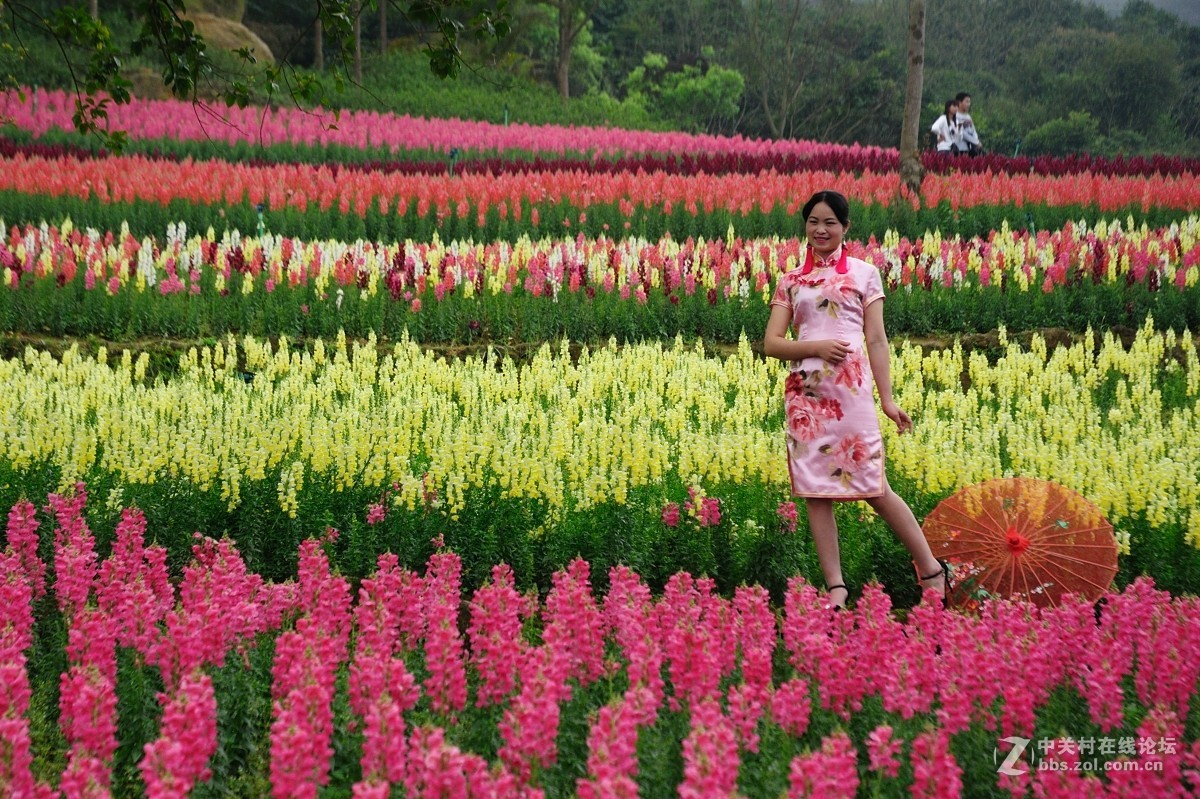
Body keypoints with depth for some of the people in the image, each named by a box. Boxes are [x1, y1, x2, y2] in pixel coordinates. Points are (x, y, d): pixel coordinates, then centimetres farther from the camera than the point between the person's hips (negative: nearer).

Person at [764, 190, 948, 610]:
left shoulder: (864, 273, 9)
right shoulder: (790, 281, 14)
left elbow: (877, 340, 5)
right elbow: (771, 343, 7)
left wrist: (887, 399, -1)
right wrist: (816, 346, -10)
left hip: (851, 390, -3)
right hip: (806, 393, 3)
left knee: (873, 488, -4)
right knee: (815, 491, 0)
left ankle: (931, 570, 10)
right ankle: (836, 587, 5)